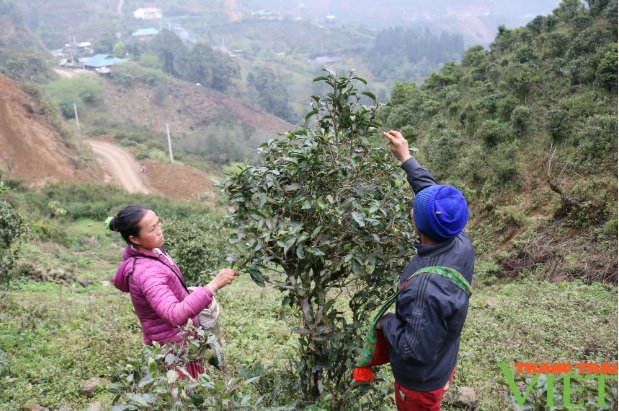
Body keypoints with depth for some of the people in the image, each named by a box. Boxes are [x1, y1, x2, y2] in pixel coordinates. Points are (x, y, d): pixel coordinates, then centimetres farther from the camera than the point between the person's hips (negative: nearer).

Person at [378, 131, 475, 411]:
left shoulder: (426, 288, -43)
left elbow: (417, 349, -33)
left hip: (421, 380, -7)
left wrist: (386, 322, -18)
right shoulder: (462, 245, -19)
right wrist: (406, 158, -1)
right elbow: (434, 193, -5)